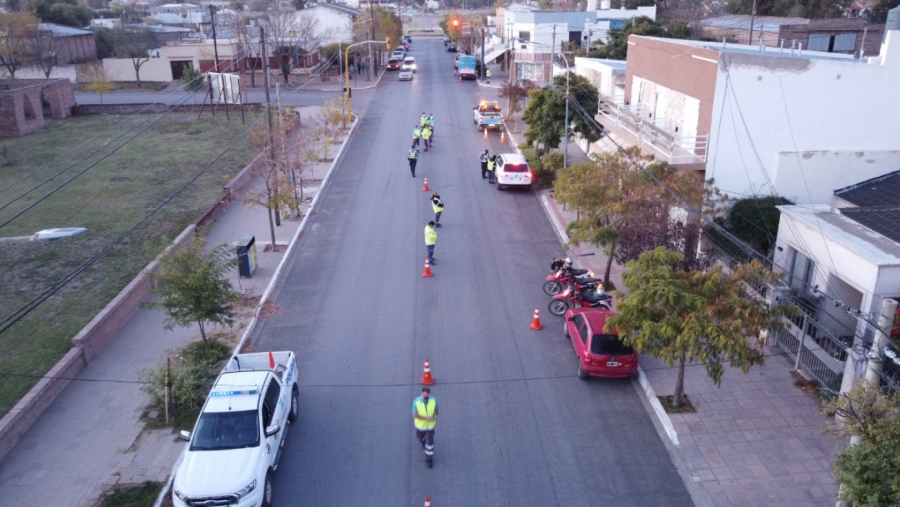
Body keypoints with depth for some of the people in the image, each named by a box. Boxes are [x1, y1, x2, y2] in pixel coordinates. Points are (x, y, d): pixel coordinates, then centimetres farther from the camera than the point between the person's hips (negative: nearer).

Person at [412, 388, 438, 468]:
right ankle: (423, 440, 67)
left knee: (430, 442, 3)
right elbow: (414, 415, -23)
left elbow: (436, 407, -4)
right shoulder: (416, 402, -32)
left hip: (430, 425, 0)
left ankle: (429, 459, 25)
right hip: (420, 424, 0)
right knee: (420, 436, 28)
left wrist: (436, 416, -21)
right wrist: (426, 418, -32)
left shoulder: (433, 400, -26)